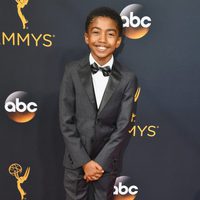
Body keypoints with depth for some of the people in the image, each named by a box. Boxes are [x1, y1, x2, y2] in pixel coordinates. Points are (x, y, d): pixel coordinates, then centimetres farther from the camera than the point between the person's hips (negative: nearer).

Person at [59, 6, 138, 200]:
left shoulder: (128, 78, -8)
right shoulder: (72, 71, -9)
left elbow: (123, 127, -8)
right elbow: (66, 122, -9)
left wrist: (100, 162, -12)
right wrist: (85, 161, -12)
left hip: (107, 160, 0)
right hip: (76, 160, 0)